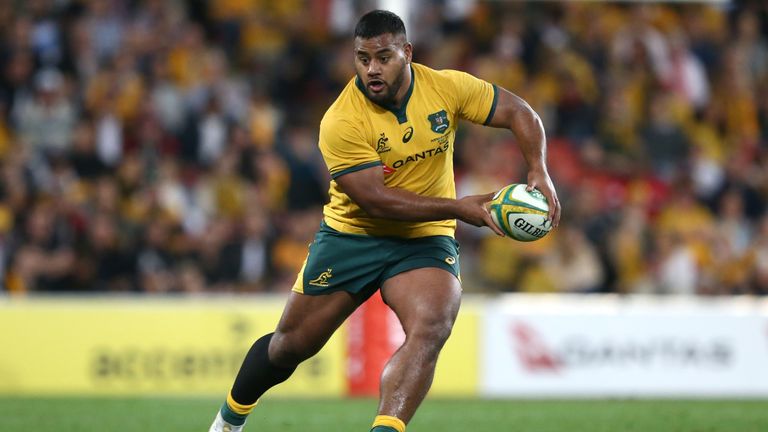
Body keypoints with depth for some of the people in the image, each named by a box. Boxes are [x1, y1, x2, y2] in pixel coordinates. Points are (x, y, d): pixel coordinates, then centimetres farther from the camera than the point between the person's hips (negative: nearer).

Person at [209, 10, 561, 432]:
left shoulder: (447, 87, -11)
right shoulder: (341, 122, -22)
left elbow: (519, 113, -1)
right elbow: (375, 200, -24)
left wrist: (539, 172, -18)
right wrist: (458, 207, -25)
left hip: (425, 240, 2)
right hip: (351, 235, -2)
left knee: (430, 330, -28)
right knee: (291, 344, 8)